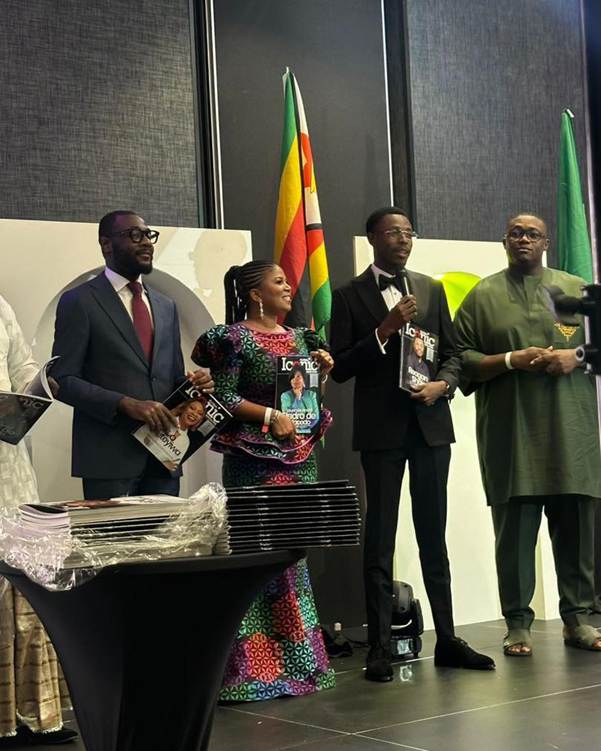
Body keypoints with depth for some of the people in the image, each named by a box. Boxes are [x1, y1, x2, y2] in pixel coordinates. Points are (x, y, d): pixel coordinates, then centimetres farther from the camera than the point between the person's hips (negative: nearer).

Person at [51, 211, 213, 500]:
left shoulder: (166, 306, 19)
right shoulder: (79, 302, 0)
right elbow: (63, 380, -7)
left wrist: (193, 385, 0)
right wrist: (125, 404, -19)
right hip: (110, 456, -5)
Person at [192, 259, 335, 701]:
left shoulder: (298, 338, 16)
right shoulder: (235, 339, -6)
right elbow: (223, 397, -12)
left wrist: (321, 372, 4)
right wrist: (270, 416, -19)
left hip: (300, 457, 7)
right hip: (256, 460, -7)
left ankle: (296, 658, 19)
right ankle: (259, 663, -1)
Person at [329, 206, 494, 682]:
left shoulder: (431, 290, 12)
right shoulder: (350, 296, 1)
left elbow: (452, 352, 13)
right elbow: (340, 368, -5)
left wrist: (443, 384, -7)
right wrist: (384, 330, -15)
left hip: (431, 423, 4)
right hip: (382, 428, -3)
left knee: (434, 536, 9)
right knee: (380, 539, 0)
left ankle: (447, 640, 14)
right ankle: (379, 647, 3)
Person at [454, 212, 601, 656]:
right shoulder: (483, 296, 10)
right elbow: (461, 359, 4)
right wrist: (510, 360, -10)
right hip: (510, 432, -1)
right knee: (515, 527, -2)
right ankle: (518, 624, 4)